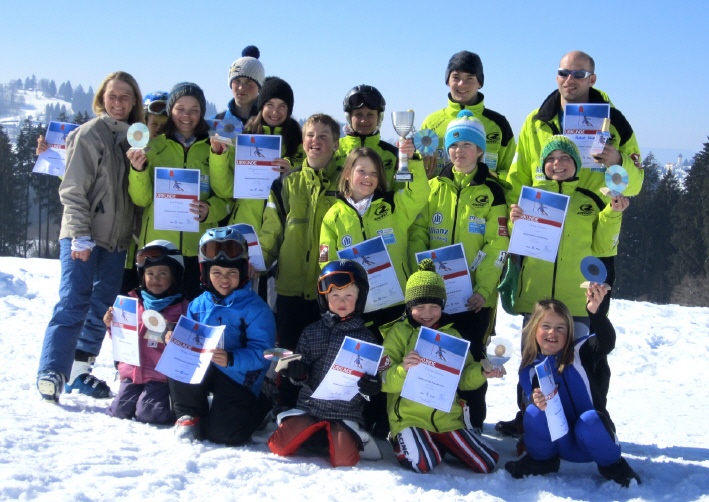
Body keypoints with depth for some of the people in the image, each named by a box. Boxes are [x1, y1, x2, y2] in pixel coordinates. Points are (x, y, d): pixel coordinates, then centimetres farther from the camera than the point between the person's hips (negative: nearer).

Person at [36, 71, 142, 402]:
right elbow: (73, 190, -11)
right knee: (73, 304, -12)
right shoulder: (90, 134, -5)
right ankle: (51, 375, -11)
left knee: (102, 309, 8)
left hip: (118, 239, 6)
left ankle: (79, 371, 19)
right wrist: (81, 235, -16)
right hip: (84, 237, -6)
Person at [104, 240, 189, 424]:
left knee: (147, 414, -15)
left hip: (161, 374, -4)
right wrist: (112, 325, -1)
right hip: (132, 371, 4)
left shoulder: (181, 307, -3)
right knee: (120, 410, -4)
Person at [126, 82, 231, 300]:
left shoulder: (213, 149, 8)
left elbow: (226, 197, 5)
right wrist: (138, 170, -16)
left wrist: (210, 210, -16)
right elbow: (141, 199, 2)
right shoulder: (153, 146, 7)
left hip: (200, 249, 0)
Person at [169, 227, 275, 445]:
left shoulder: (256, 309, -10)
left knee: (221, 433, -17)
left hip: (239, 379, -4)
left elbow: (261, 353, -18)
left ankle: (258, 406, 17)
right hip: (202, 372, 4)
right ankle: (189, 414, -4)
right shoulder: (198, 305, 6)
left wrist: (232, 359, -35)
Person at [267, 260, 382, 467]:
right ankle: (315, 434, 17)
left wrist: (371, 385, -19)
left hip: (346, 412, -2)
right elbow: (301, 371, 8)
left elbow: (375, 376, 4)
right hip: (309, 406, 2)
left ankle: (354, 437, 14)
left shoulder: (365, 337, 1)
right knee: (281, 446, -13)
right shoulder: (312, 332, 5)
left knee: (343, 459, -21)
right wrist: (297, 373, -15)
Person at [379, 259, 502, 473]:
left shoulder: (451, 334, 13)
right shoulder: (398, 333, -2)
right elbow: (384, 381, -10)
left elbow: (463, 377, 16)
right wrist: (402, 370, -31)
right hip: (409, 418, -5)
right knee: (423, 464, -31)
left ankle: (439, 444, 18)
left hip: (447, 418, 5)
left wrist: (482, 373, -6)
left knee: (487, 464, -6)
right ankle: (403, 443, 4)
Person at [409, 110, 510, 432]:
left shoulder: (491, 191, 1)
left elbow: (497, 245, -5)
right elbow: (417, 233, 6)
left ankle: (474, 422, 12)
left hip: (475, 294, -2)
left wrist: (483, 289, -14)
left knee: (470, 356, 0)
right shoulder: (434, 187, 9)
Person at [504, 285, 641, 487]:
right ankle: (541, 460, 4)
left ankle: (612, 465, -4)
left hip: (589, 441, -2)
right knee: (534, 412, -25)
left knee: (589, 420, -35)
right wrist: (535, 401, -33)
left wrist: (595, 311, -45)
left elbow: (606, 342, -26)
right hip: (559, 445, 2)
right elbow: (530, 397, -7)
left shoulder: (579, 353, -7)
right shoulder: (530, 368, -1)